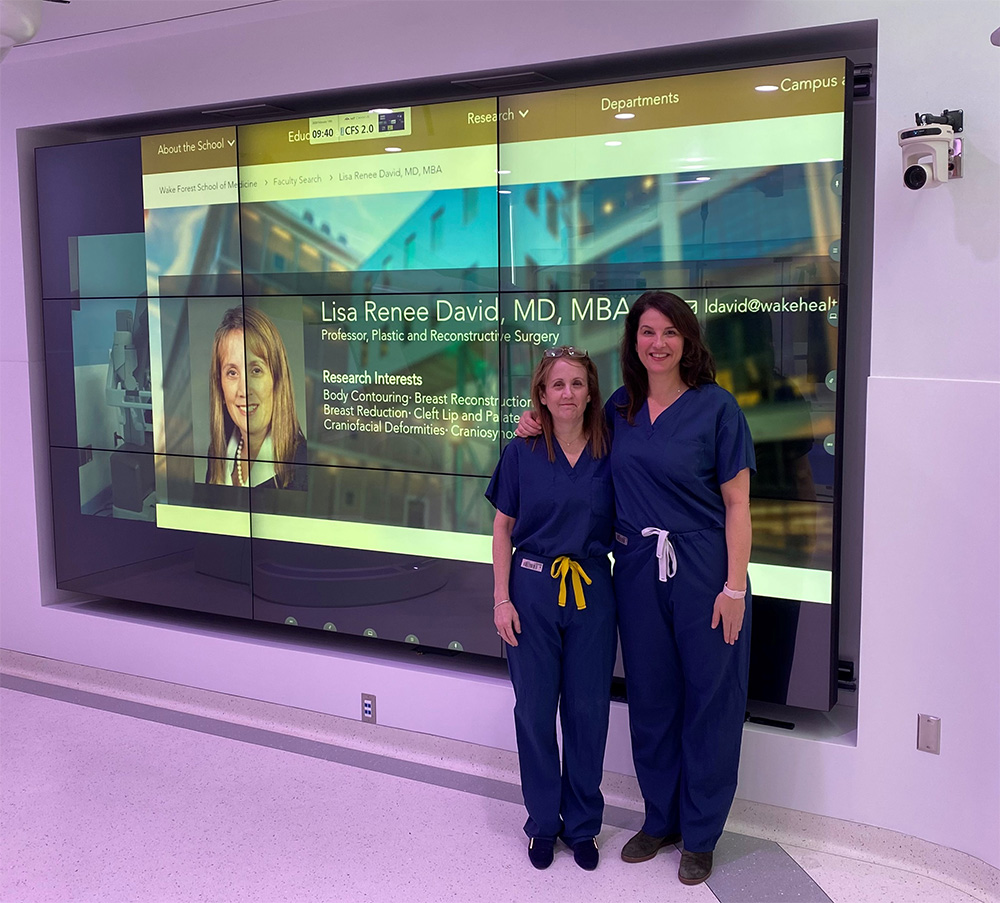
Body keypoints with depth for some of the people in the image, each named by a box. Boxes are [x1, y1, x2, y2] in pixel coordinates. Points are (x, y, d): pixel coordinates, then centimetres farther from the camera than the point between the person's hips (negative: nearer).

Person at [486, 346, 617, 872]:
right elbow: (502, 529, 1)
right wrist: (501, 598, -4)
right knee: (535, 709, 8)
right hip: (534, 590, 0)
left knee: (587, 709, 8)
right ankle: (543, 822, 26)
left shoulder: (610, 454, 0)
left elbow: (622, 527, 7)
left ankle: (583, 824, 26)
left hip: (591, 591, 1)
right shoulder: (521, 453, -2)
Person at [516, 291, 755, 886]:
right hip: (637, 568, 4)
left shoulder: (716, 406, -8)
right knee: (650, 696, 14)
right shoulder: (621, 409, 6)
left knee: (709, 699, 6)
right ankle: (660, 818, 34)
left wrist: (734, 587, -14)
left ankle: (700, 835, 24)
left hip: (703, 569, -4)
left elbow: (737, 503, -8)